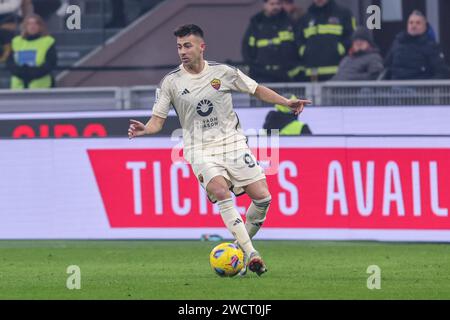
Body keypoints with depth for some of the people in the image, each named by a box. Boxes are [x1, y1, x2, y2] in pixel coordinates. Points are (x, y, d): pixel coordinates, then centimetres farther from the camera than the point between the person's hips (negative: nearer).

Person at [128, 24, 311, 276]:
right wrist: (144, 130, -19)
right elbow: (158, 119, 2)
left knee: (262, 197, -10)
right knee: (221, 192, -28)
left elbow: (257, 90, 12)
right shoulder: (171, 82, 1)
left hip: (233, 142, 2)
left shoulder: (223, 72, 2)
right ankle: (251, 254, -29)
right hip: (200, 149, -2)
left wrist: (286, 102, 3)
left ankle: (240, 250, 12)